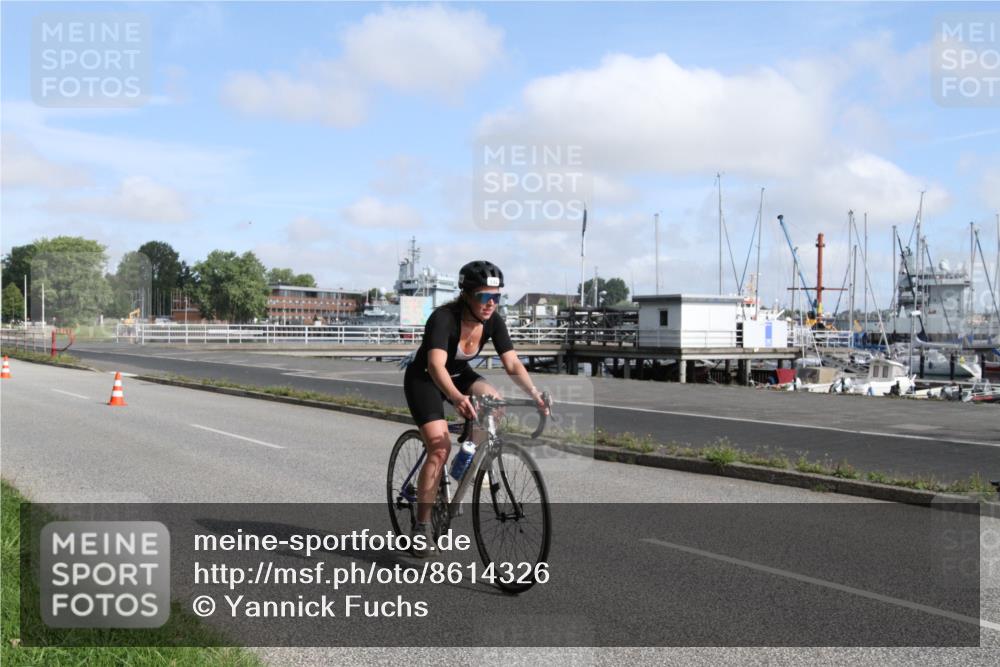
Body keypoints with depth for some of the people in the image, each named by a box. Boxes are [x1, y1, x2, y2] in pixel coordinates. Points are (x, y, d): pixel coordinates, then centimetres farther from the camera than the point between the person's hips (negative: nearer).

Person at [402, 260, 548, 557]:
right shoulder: (443, 318, -32)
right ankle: (422, 525, -8)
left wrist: (534, 392, -35)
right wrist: (457, 397, -62)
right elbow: (436, 365, -45)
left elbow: (512, 363, -18)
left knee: (493, 400, -23)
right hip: (423, 379, -5)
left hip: (459, 374, 6)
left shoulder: (493, 321, -15)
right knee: (440, 447, -20)